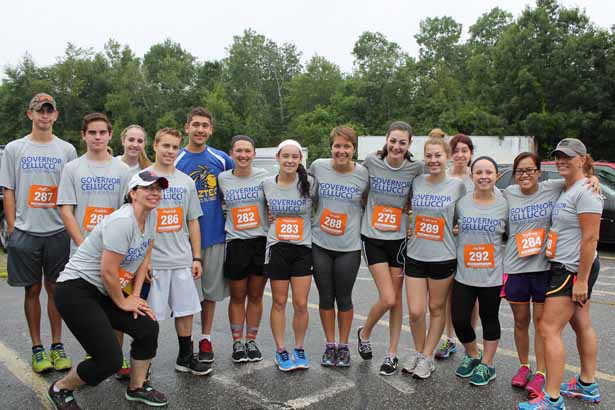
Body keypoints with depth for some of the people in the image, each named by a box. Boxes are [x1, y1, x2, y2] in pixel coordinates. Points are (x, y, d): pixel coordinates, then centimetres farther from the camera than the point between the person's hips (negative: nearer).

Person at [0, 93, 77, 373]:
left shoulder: (67, 150, 6)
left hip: (58, 231, 0)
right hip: (25, 232, 0)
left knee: (55, 288, 7)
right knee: (32, 290, 7)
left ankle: (57, 346, 18)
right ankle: (37, 348, 18)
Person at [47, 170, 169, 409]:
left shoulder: (150, 216, 3)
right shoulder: (122, 221, -25)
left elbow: (145, 257, 11)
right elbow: (108, 271, -23)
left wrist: (135, 295, 4)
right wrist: (123, 302, -8)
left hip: (104, 291, 9)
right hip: (76, 290, -9)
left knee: (148, 327, 1)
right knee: (109, 360, -12)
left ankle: (137, 388, 22)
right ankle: (60, 389, 16)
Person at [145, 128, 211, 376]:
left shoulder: (186, 182, 11)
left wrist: (196, 258, 8)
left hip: (182, 260, 4)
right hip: (153, 260, -4)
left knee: (186, 309, 10)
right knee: (150, 315, 2)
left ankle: (186, 357, 25)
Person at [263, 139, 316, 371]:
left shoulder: (309, 183, -4)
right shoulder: (267, 184, 1)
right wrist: (270, 216, 2)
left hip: (303, 248, 0)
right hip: (277, 248, 1)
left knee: (301, 304, 2)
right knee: (279, 302, 8)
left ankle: (299, 349, 23)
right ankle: (281, 351, 23)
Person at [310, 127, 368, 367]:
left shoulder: (363, 173, -5)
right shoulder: (318, 166, -3)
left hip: (349, 246, -1)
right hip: (320, 244, 1)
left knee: (344, 298, 8)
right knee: (325, 297, 10)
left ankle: (344, 346, 28)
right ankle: (330, 345, 28)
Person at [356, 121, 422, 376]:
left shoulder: (416, 168, -4)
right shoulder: (371, 162, -5)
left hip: (399, 239, 2)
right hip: (372, 238, -1)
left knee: (396, 300, 8)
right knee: (387, 299, -9)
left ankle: (392, 354, 23)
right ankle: (364, 333, 20)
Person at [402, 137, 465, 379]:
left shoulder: (457, 186, -3)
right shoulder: (416, 182, 4)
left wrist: (457, 230, -8)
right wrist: (408, 226, 6)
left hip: (443, 257, -2)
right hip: (415, 256, 2)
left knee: (437, 309, 11)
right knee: (415, 312, 1)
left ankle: (427, 357, 27)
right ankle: (418, 353, 26)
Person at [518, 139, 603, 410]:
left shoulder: (585, 191, -17)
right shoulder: (564, 189, 11)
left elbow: (590, 237, -21)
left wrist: (582, 280, -21)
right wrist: (550, 238, 5)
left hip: (574, 270, -10)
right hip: (565, 267, 10)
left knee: (549, 329, -9)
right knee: (582, 325, 18)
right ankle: (588, 386, 32)